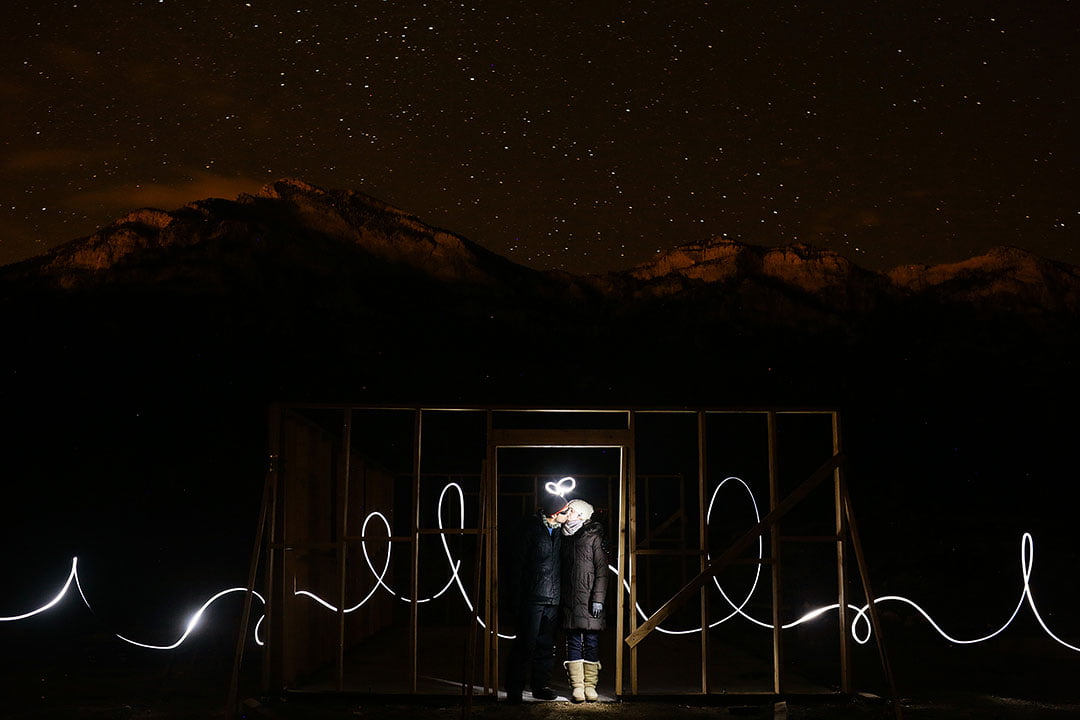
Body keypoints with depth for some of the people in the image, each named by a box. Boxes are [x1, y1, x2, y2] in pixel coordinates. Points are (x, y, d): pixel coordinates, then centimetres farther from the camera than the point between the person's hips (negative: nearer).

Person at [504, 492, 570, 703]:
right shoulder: (532, 528, -5)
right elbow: (519, 563, -5)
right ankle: (514, 689, 1)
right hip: (533, 597, -5)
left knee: (546, 646, 10)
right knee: (526, 644, -6)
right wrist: (517, 596, -9)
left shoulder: (560, 531, 10)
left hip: (554, 599, 5)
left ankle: (540, 685, 20)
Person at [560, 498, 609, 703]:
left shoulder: (594, 537, -1)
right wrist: (561, 597, 10)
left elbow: (602, 570, -5)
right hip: (570, 600, 4)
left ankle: (590, 686, 6)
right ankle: (577, 686, 4)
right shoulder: (566, 538, 14)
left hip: (589, 600, -4)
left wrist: (598, 599, -12)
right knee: (573, 643, 2)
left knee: (591, 642, 0)